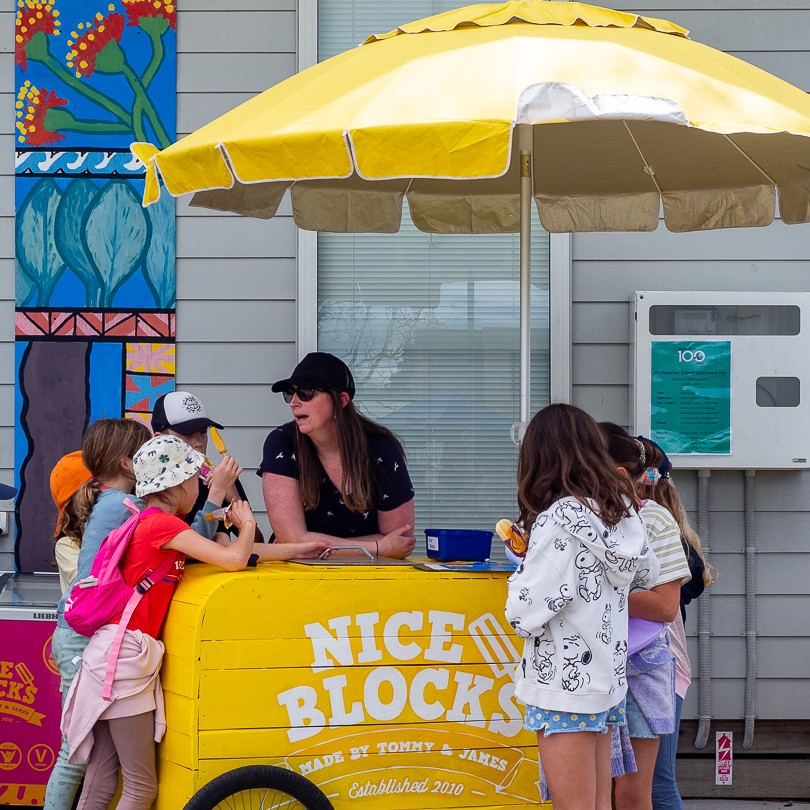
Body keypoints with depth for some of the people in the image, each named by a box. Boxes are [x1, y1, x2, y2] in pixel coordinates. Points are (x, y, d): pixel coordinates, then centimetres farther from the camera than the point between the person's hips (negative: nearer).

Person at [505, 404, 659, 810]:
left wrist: (521, 574, -2)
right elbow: (646, 572, 23)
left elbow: (527, 612, -22)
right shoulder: (619, 510, 3)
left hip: (565, 684, -7)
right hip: (606, 678, 7)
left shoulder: (558, 520, -19)